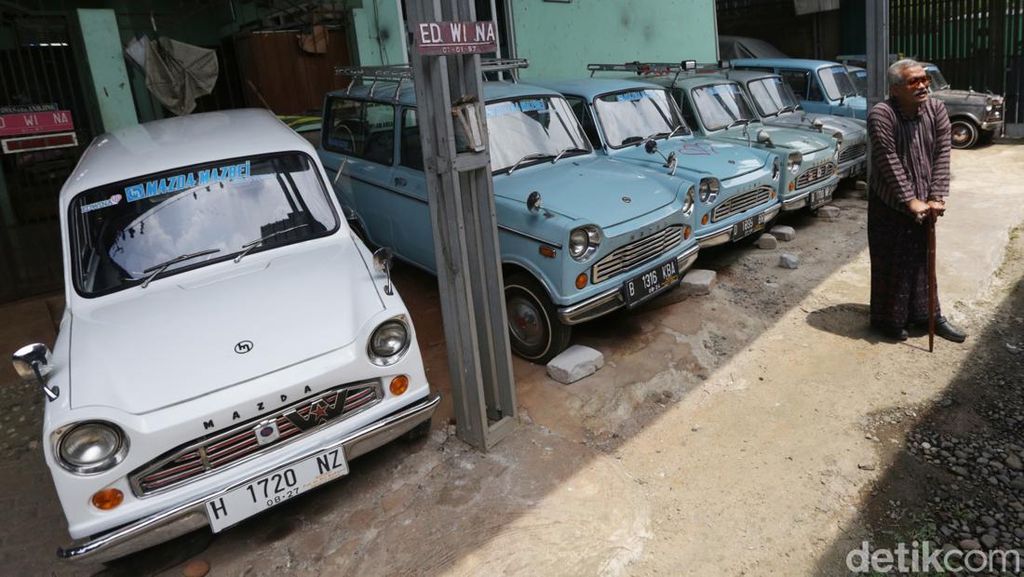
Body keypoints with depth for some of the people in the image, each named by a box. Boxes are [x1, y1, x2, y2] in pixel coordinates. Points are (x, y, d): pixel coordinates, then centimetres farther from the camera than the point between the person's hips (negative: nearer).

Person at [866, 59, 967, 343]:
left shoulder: (936, 109, -3)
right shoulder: (881, 114, -19)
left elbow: (941, 155, -5)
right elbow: (889, 163, -21)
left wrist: (936, 197, -12)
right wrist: (910, 201, -21)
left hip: (923, 203, 5)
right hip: (890, 203, -5)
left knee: (923, 258, 15)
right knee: (890, 263, 4)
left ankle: (928, 315, 28)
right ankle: (887, 320, 19)